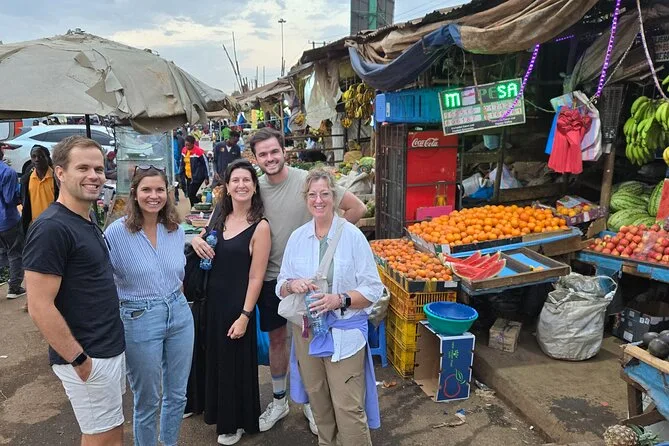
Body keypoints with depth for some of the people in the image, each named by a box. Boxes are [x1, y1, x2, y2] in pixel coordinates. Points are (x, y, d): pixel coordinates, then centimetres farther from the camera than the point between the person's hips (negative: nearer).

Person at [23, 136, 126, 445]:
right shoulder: (51, 228, -20)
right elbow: (40, 307, -23)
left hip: (111, 348, 9)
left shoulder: (87, 223, 8)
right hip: (88, 358, -9)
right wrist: (79, 360, -19)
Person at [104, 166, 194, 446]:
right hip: (139, 321, -4)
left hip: (180, 315, 5)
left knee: (177, 394, 18)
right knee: (147, 401, 12)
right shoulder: (116, 232, -13)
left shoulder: (177, 230, 2)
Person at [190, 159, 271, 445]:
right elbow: (204, 244, 20)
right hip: (212, 297, 6)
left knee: (235, 361, 10)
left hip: (237, 303, -6)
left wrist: (244, 316, -19)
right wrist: (195, 240, -4)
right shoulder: (219, 215, 2)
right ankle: (218, 411, 45)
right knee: (213, 356, 21)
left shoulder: (260, 227, -17)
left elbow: (256, 277, -17)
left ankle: (236, 422, 32)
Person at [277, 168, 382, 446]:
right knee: (319, 403, 18)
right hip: (306, 332, 4)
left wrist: (340, 300, -23)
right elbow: (280, 286, 9)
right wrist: (293, 285, -14)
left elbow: (373, 289, -8)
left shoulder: (352, 236, -9)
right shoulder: (297, 237, 3)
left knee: (349, 408, -1)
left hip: (344, 334, -4)